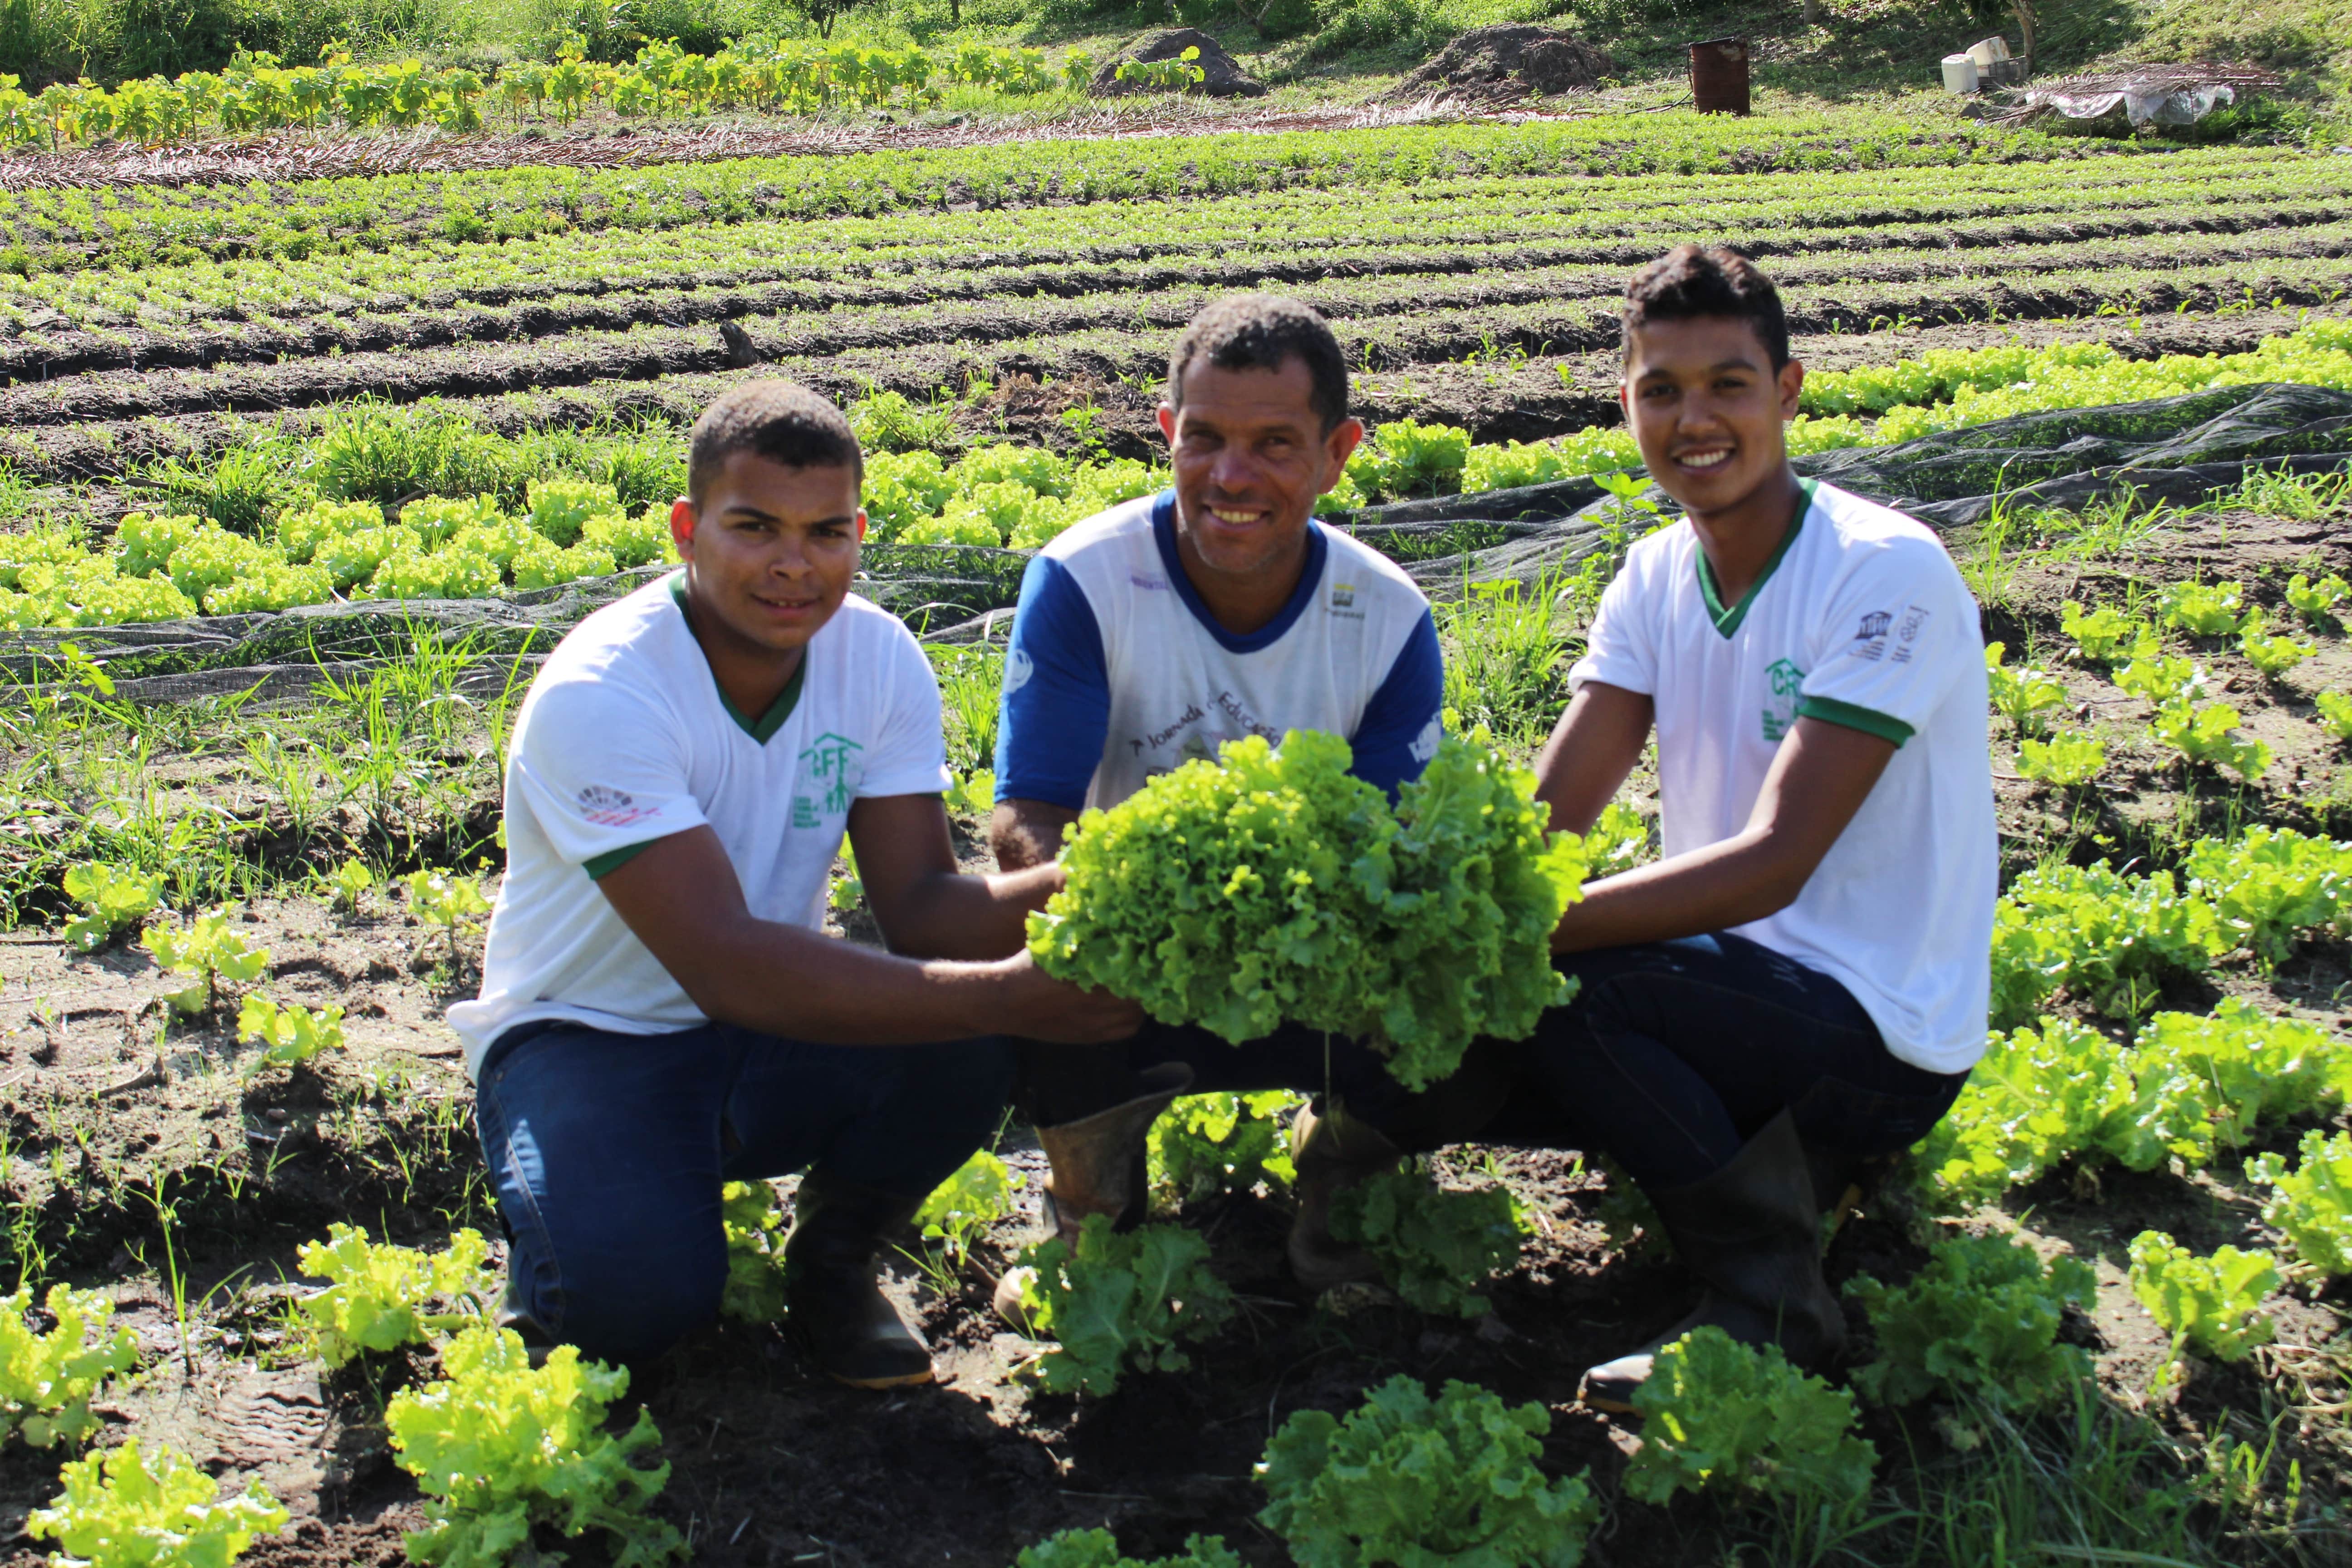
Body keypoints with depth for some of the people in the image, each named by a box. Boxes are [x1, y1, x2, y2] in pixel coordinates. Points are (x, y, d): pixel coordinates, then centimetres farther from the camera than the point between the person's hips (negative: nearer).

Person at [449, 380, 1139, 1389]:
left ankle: (833, 1256, 4)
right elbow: (723, 964, -34)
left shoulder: (879, 657, -8)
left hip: (771, 1041, 4)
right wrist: (1001, 995, -41)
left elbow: (919, 908, -13)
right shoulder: (597, 695, -26)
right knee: (637, 1294, -32)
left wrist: (1059, 892, -37)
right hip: (590, 1039, -4)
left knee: (962, 1059, -27)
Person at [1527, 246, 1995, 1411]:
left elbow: (1773, 865, -26)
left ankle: (1771, 1311, -9)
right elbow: (1545, 820, -5)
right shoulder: (1656, 576, 4)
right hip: (1737, 990, 8)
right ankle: (1778, 1162, 8)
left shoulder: (1888, 575, -19)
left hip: (1878, 1033, -8)